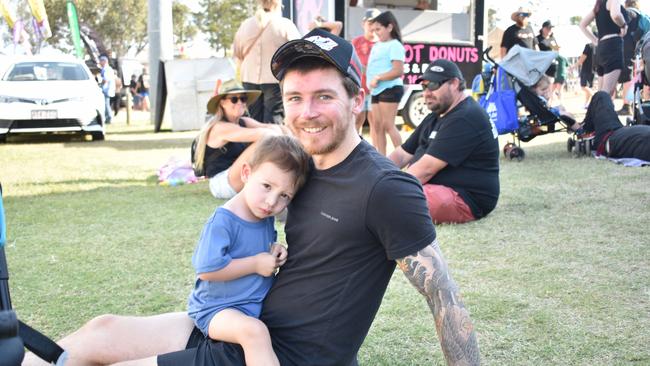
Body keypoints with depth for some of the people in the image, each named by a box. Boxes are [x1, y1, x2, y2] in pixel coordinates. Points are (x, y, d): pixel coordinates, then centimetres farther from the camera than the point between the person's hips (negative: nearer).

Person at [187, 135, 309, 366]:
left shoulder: (266, 216, 3)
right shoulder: (223, 221, -22)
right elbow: (206, 270, -26)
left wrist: (276, 251, -2)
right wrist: (256, 264, -20)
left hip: (258, 304, 9)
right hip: (218, 309, -8)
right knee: (254, 331, -36)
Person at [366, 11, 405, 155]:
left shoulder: (394, 45, -8)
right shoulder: (377, 45, 18)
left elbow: (398, 71, -18)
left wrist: (378, 78, -19)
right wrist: (371, 82, 12)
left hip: (390, 89, -9)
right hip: (376, 91, 9)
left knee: (388, 125, -11)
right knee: (377, 126, 7)